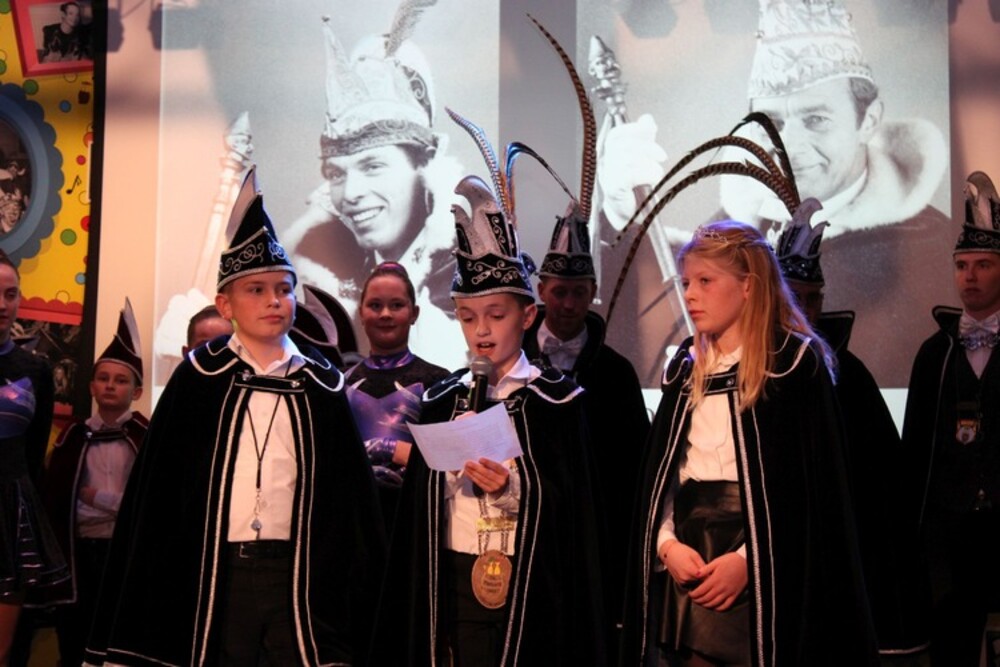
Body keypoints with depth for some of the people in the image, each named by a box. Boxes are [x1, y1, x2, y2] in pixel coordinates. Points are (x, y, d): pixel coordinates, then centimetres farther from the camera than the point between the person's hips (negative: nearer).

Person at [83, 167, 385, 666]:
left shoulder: (321, 385, 4)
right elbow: (158, 489, 1)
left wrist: (350, 581, 2)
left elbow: (349, 494, 7)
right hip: (216, 570, -1)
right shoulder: (200, 378, 0)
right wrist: (159, 582, -2)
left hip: (298, 572, 1)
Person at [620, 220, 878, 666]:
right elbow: (659, 472, 10)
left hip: (765, 574, -5)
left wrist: (749, 559, -16)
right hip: (690, 565, 5)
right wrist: (667, 544, -6)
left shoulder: (795, 362, -5)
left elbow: (810, 483, -10)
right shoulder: (685, 369, 12)